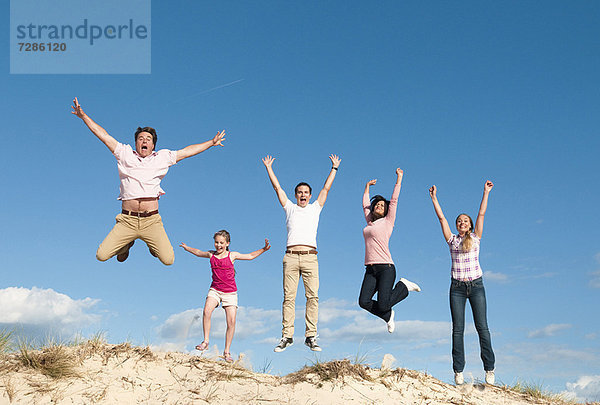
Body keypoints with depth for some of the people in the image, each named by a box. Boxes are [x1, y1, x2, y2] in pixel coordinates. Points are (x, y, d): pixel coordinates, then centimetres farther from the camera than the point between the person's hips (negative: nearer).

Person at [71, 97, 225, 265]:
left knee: (168, 259, -13)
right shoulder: (125, 154, 12)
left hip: (151, 221, 0)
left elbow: (187, 151, 21)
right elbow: (103, 135, 13)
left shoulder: (162, 158, 14)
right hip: (127, 220, 0)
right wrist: (83, 115, 11)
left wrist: (211, 142, 25)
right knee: (101, 255, -9)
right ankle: (126, 244, 24)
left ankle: (152, 244, 23)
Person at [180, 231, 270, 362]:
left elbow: (251, 256, 7)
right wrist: (187, 248, 21)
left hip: (230, 292, -1)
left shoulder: (232, 255, 1)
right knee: (206, 311, -27)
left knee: (231, 321, -8)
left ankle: (227, 351, 6)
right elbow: (199, 252, 26)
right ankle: (206, 341, -12)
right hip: (215, 290, 1)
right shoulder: (211, 255, 6)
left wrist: (263, 249, -3)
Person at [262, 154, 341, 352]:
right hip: (291, 257, 0)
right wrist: (269, 168, 25)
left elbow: (326, 188, 24)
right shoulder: (290, 208, 21)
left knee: (313, 296, -8)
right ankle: (287, 336, 1)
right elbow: (277, 187, 23)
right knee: (288, 297, -3)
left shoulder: (315, 208, 21)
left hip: (310, 257, 0)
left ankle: (310, 336, -5)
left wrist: (334, 168, 28)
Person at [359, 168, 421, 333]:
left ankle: (404, 286, 13)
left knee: (383, 305, -16)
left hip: (386, 267, -5)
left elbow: (394, 200, 2)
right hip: (370, 269, 5)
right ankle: (388, 316, 17)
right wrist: (367, 187, 40)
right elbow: (365, 204, 32)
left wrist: (399, 179, 5)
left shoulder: (388, 221, 5)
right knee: (364, 302, -12)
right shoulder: (369, 222, 18)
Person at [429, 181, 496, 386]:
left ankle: (489, 368, 2)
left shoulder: (475, 238, 8)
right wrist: (434, 198, 5)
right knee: (458, 329, -1)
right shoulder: (452, 240, 9)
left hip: (476, 286, -1)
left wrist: (486, 192, 0)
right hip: (457, 287, 1)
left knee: (482, 326, -4)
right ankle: (458, 371, 2)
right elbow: (441, 217, 7)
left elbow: (481, 214, 4)